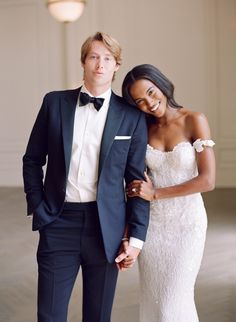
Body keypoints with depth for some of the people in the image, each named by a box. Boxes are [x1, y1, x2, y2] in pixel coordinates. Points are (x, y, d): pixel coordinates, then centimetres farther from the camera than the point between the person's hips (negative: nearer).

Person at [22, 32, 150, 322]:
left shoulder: (131, 116, 1)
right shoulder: (55, 102, 5)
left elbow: (137, 180, 2)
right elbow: (33, 160, 11)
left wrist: (135, 237, 0)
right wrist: (37, 207, 2)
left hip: (106, 226, 0)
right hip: (58, 222, 1)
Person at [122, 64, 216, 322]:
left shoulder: (194, 121, -10)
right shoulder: (144, 129, 2)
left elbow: (207, 180, -16)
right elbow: (138, 186, 6)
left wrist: (156, 194, -12)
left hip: (186, 223, -4)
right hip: (152, 224, 4)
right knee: (152, 300, 8)